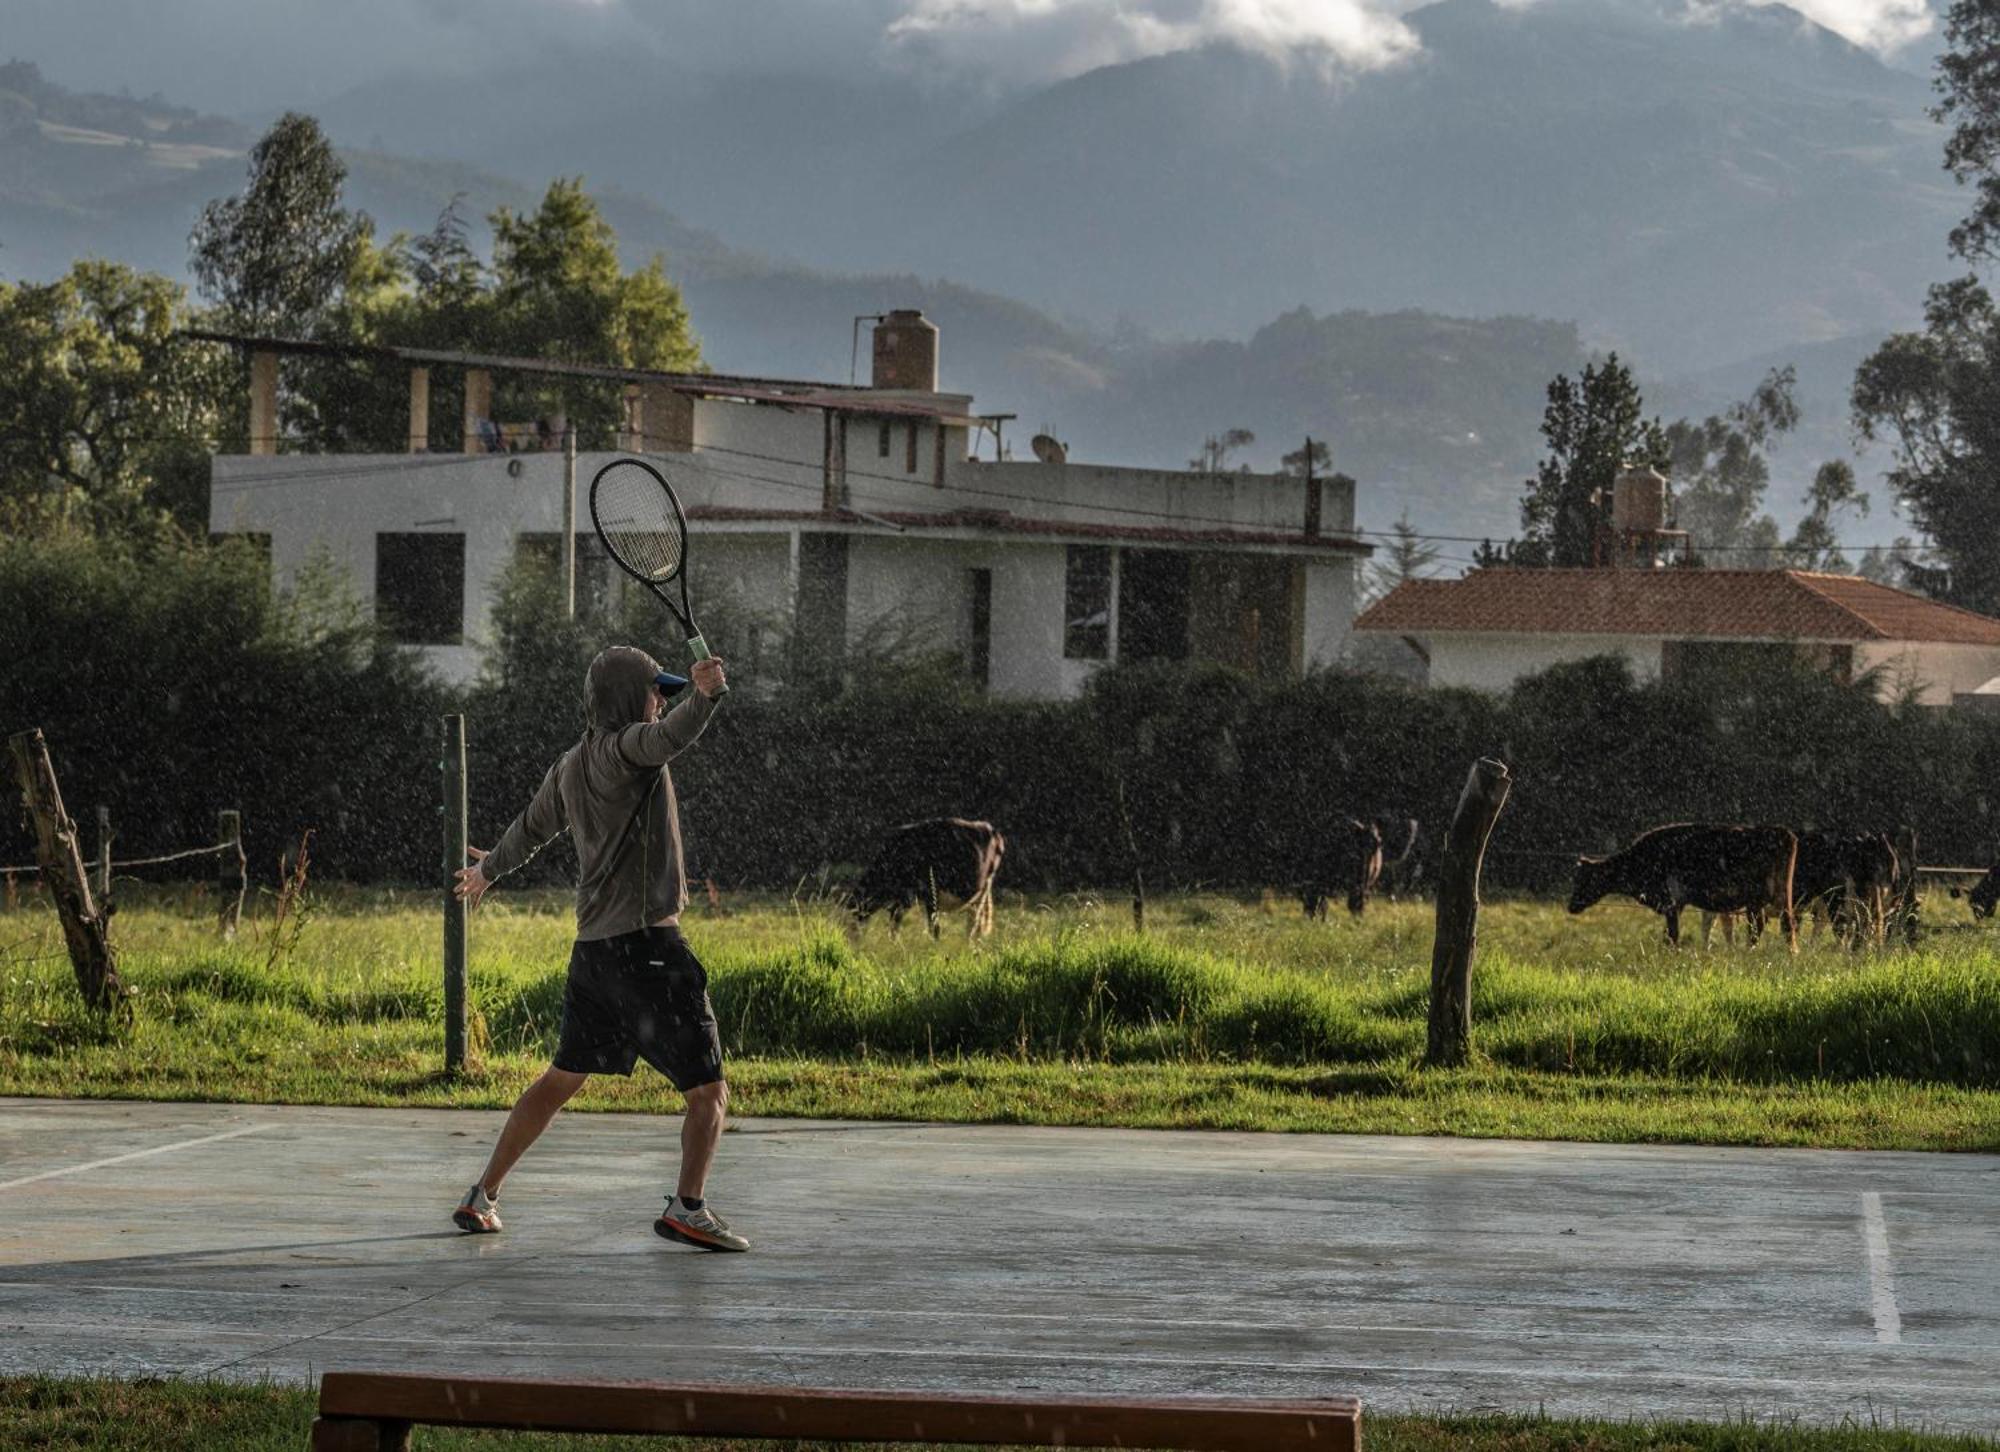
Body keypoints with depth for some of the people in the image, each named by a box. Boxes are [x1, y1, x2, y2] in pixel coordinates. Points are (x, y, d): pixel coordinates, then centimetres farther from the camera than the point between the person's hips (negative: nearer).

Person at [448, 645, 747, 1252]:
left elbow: (532, 827, 32)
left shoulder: (571, 767, 14)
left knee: (562, 1078, 20)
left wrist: (489, 870, 50)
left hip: (593, 946, 9)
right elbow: (671, 736, -34)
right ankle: (689, 1206, -20)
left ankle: (482, 1196, 25)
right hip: (647, 945, -9)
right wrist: (703, 696, -53)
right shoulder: (622, 748, -10)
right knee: (708, 1091, -7)